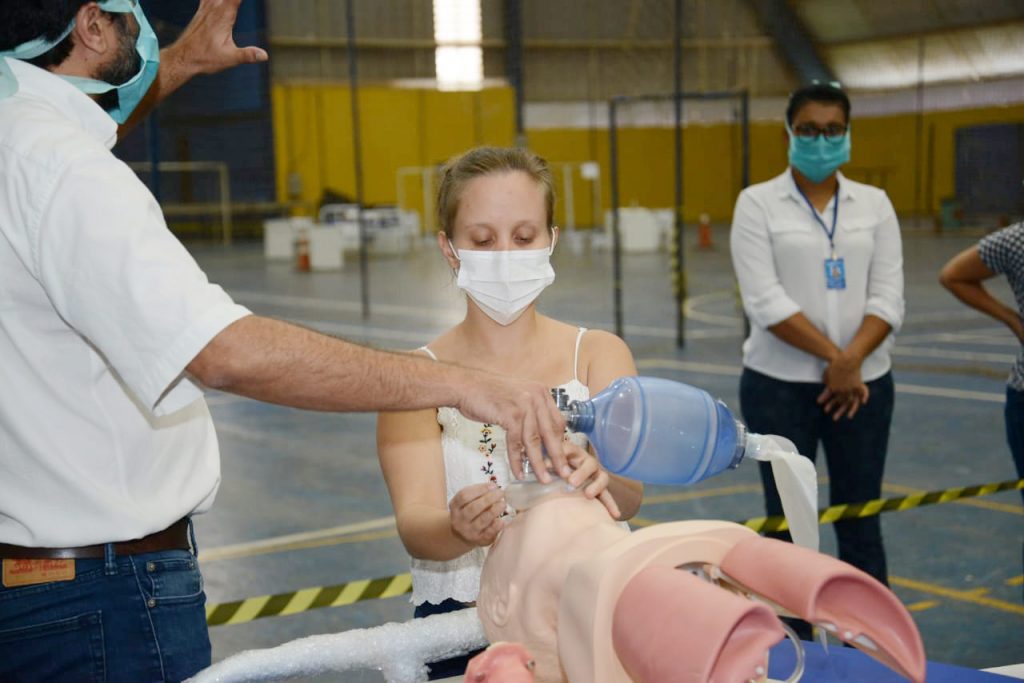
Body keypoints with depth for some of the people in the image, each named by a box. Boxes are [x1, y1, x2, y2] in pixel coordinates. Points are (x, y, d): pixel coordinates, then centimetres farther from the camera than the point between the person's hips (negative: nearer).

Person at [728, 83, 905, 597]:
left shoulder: (874, 203, 6)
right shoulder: (757, 203, -3)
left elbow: (888, 298, -1)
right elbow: (764, 301, -12)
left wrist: (851, 362, -15)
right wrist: (832, 355, -15)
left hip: (863, 383, 3)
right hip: (779, 386, -2)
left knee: (861, 521, 9)